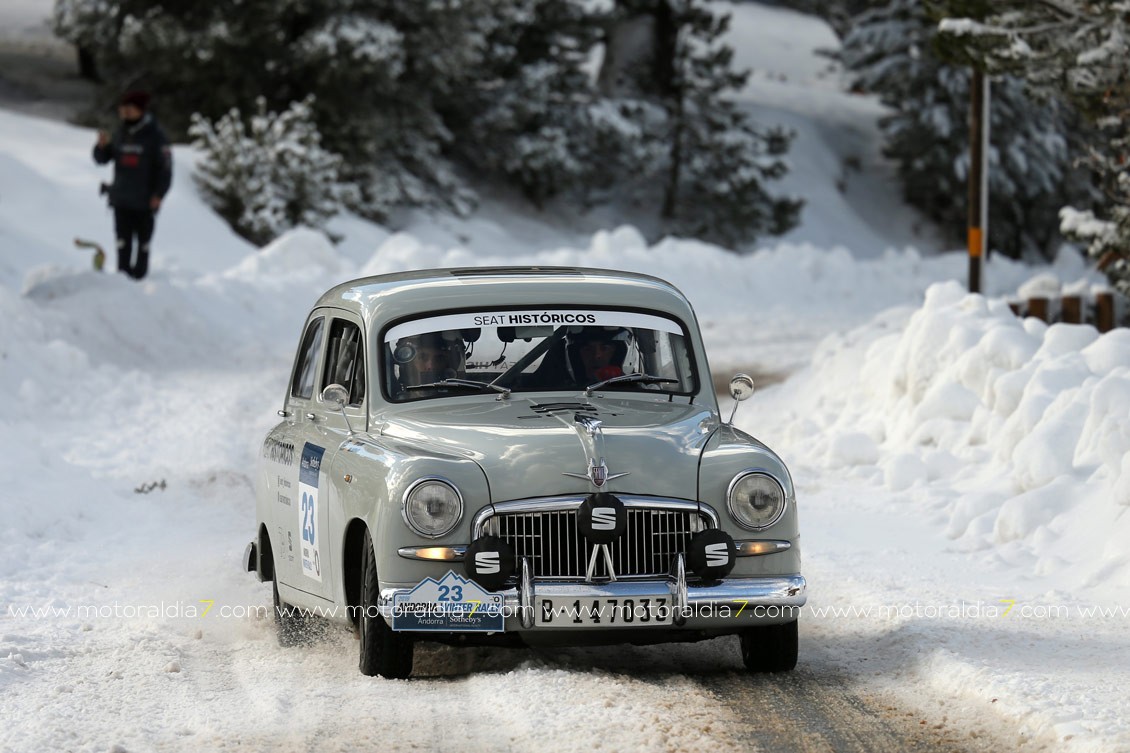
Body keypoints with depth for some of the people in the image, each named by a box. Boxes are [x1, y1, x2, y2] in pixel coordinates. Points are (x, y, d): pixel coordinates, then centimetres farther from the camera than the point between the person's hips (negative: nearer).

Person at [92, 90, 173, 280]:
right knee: (123, 242, 4)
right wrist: (102, 145, -7)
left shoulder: (155, 136, -6)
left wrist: (158, 194, -14)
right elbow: (102, 159, 15)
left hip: (145, 201, -5)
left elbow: (165, 168, -7)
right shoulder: (121, 135, 9)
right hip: (121, 199, 5)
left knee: (143, 242, 2)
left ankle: (139, 276, 6)